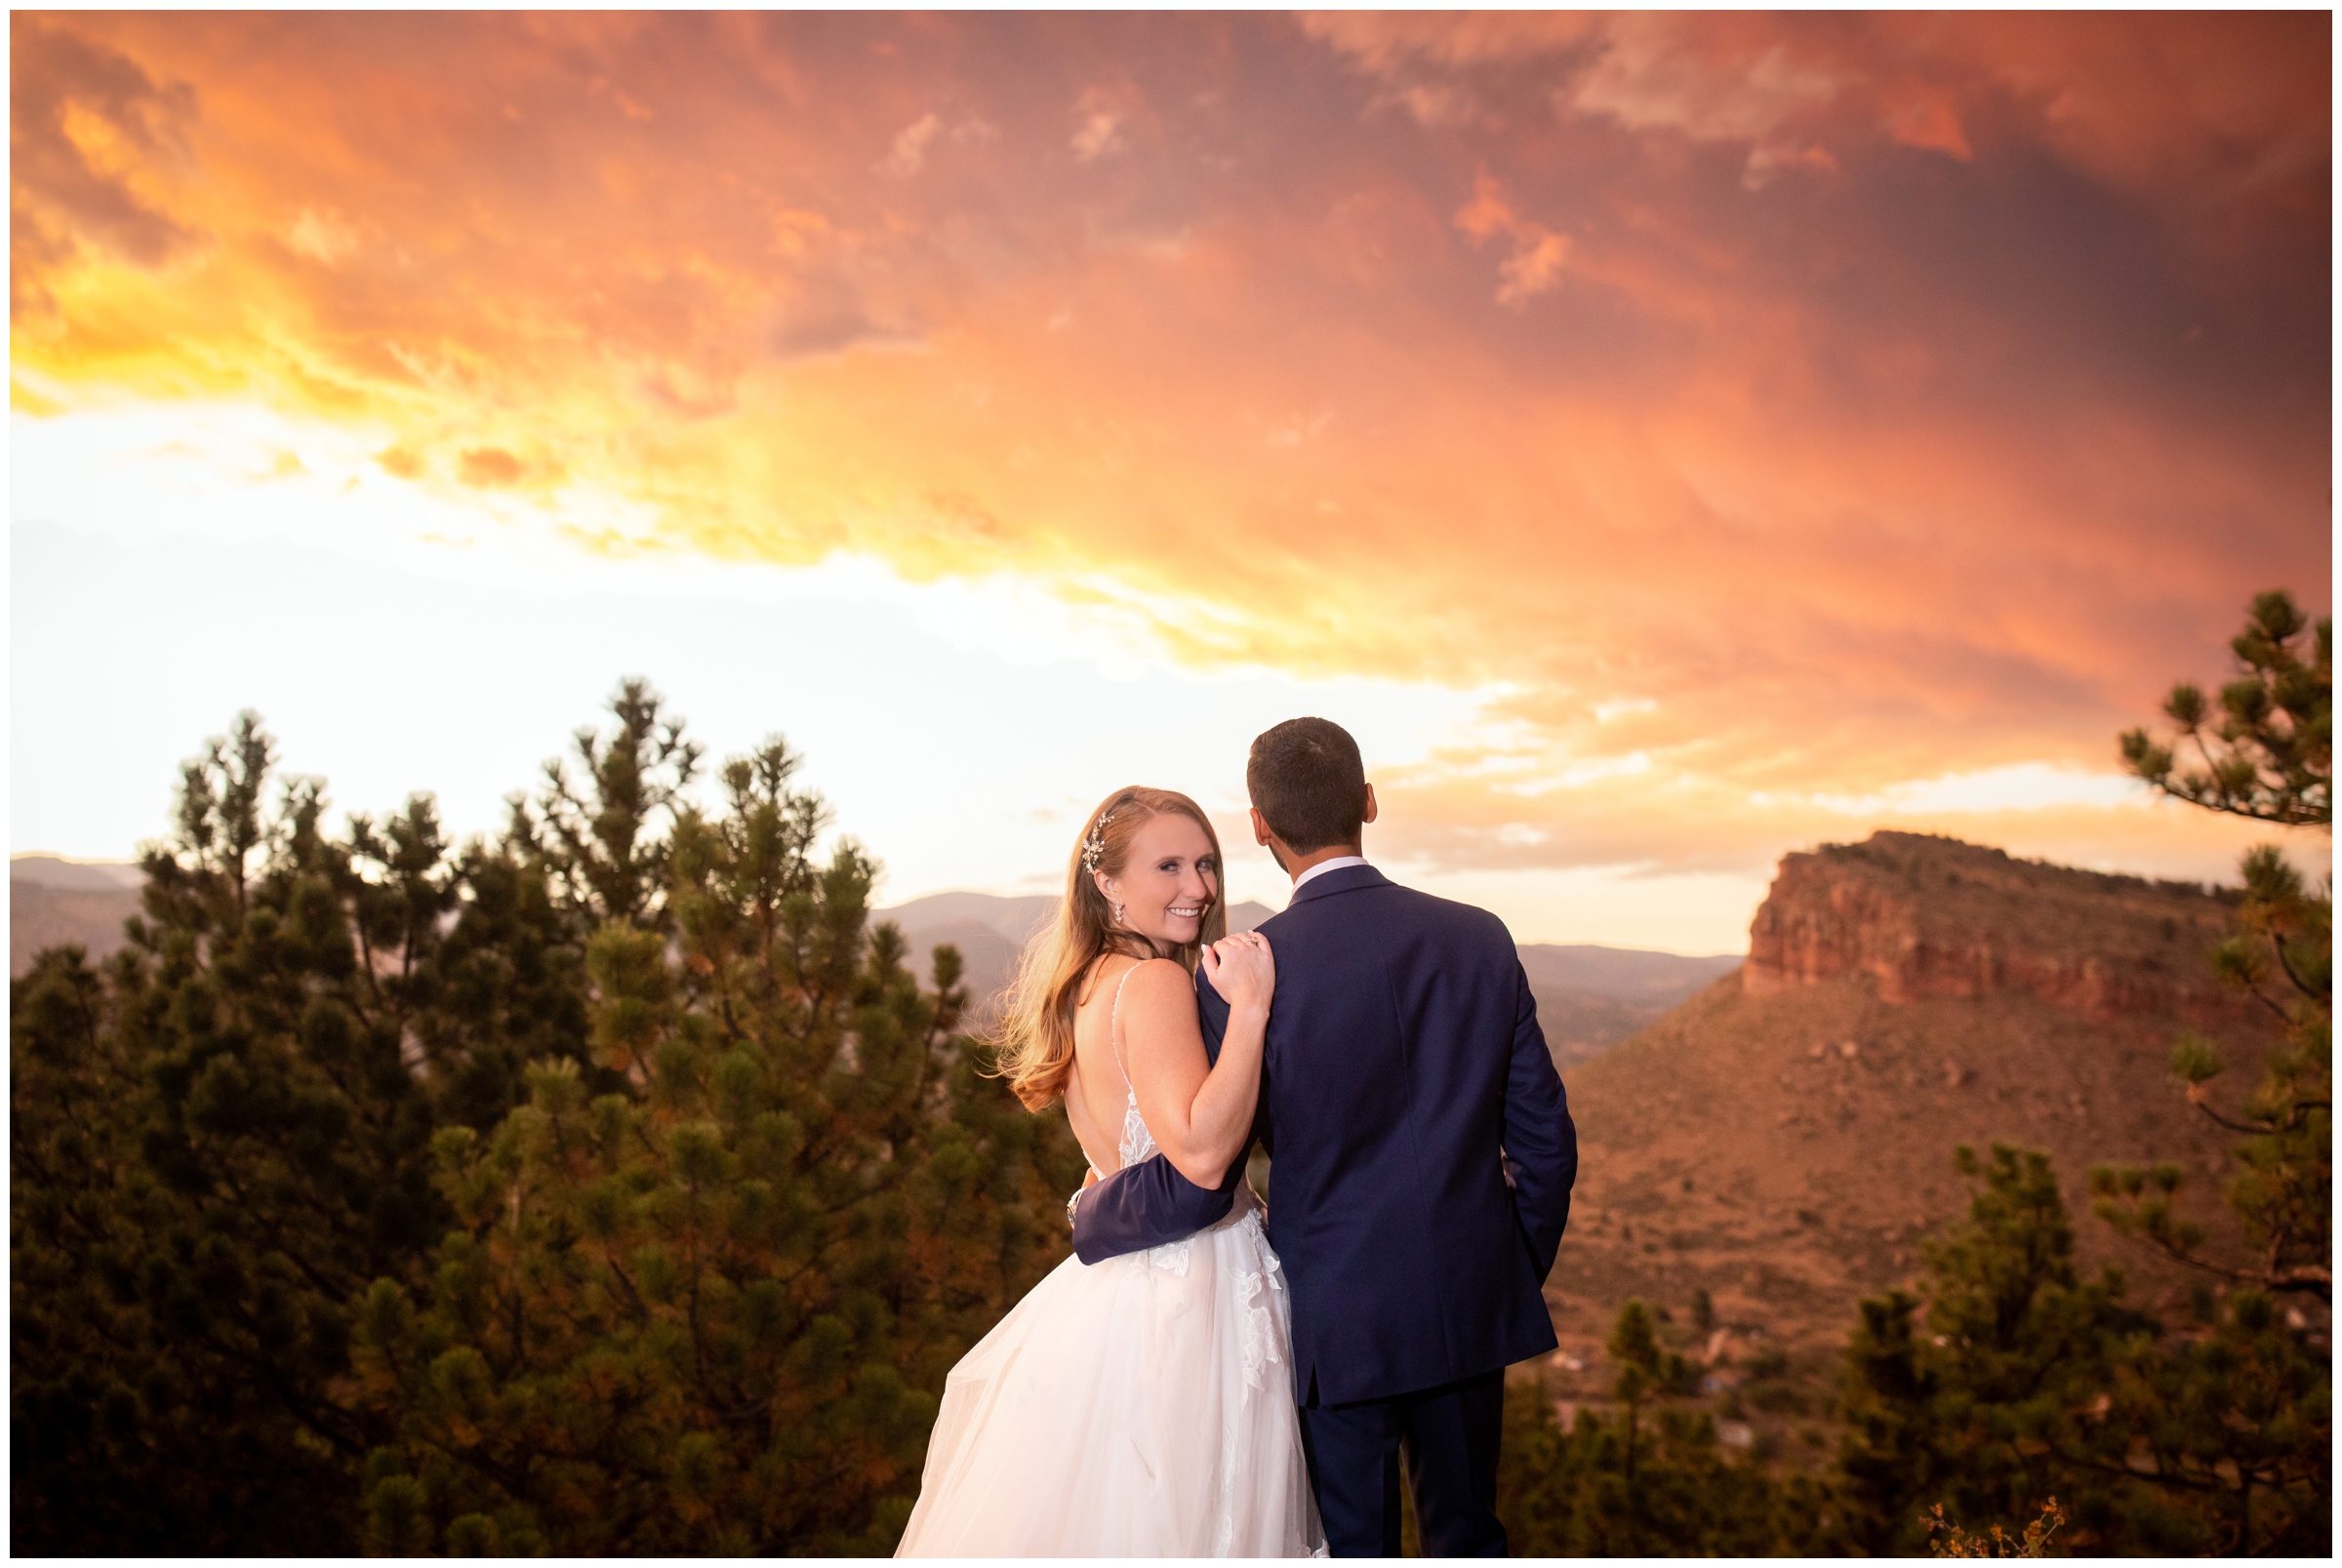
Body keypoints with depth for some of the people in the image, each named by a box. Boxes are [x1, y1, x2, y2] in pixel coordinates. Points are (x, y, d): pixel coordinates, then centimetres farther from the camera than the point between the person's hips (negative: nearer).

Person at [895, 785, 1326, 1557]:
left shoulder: (1085, 982, 10)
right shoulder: (1155, 981, -17)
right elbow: (1202, 1154, -27)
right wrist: (1249, 1007, -25)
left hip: (1113, 1287, 9)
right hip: (1185, 1298, -9)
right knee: (1170, 1522, 2)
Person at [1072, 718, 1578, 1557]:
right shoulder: (1480, 939, -4)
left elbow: (1197, 1181, -17)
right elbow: (1544, 1140, 1)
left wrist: (1091, 1214, 3)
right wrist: (1519, 1276, 17)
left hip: (1335, 1322, -3)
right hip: (1468, 1305, 4)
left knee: (1353, 1545, 14)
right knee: (1468, 1535, 21)